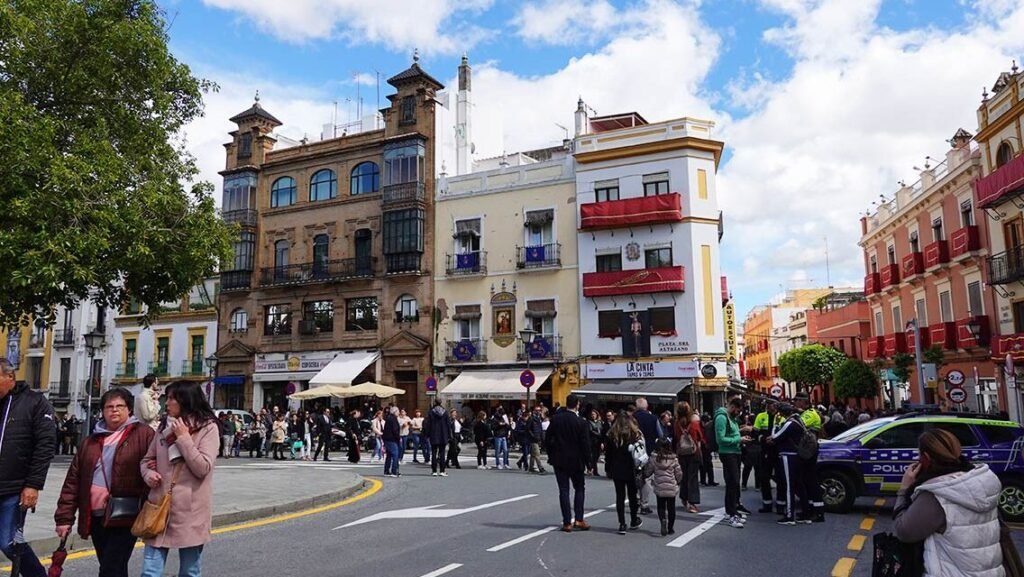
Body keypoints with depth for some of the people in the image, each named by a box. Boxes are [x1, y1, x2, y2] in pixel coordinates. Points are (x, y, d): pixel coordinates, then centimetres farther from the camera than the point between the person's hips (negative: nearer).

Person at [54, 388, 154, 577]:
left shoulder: (144, 434, -3)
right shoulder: (91, 441, 13)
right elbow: (73, 480, 12)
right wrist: (64, 516, 6)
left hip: (125, 517, -5)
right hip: (96, 517, 6)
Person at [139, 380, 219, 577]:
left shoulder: (208, 427, -7)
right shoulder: (164, 427, 8)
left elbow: (202, 468, -15)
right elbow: (146, 460, 17)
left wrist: (183, 437, -15)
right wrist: (148, 474, -5)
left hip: (190, 511, -4)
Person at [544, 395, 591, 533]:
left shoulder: (555, 419, -4)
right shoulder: (581, 422, -11)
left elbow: (547, 440, 0)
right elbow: (585, 444, -9)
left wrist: (551, 455, 11)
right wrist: (587, 460, 1)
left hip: (559, 460, 2)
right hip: (575, 461, -2)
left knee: (563, 490, 5)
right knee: (579, 489, 13)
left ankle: (567, 522, 5)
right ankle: (579, 519, 5)